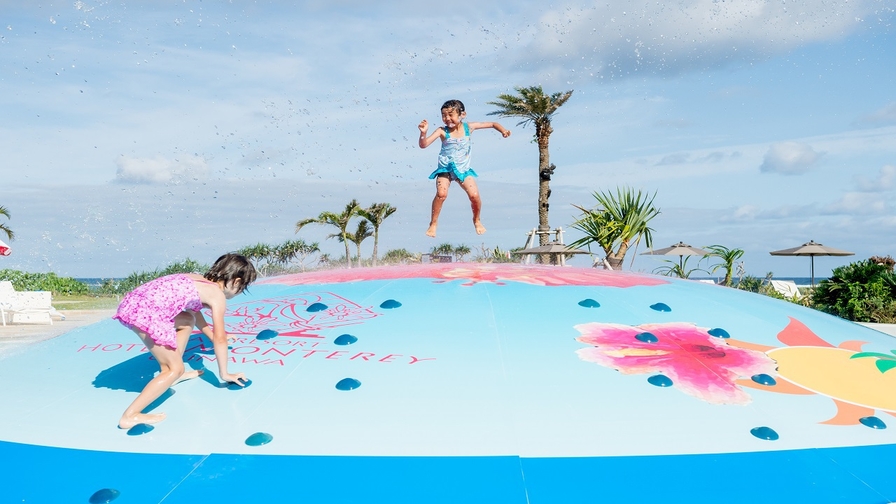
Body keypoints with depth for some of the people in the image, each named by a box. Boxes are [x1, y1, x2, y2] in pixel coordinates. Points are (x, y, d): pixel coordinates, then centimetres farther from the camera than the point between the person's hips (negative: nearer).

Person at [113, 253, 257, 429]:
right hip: (147, 312, -9)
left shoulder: (200, 281, 27)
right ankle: (130, 415, -2)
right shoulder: (217, 295, 3)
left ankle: (169, 374, 32)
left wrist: (213, 337, 57)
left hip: (135, 302, 10)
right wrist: (224, 374, 12)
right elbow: (220, 339, 3)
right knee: (176, 369, 1)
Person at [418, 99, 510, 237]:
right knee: (441, 193, -25)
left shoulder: (468, 127, -5)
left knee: (474, 195, -14)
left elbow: (492, 124, 5)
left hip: (464, 169, 2)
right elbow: (423, 145, -18)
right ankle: (433, 223, -4)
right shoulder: (442, 132, -12)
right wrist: (423, 133, -36)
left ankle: (476, 220, 17)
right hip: (445, 169, -2)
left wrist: (503, 130, -12)